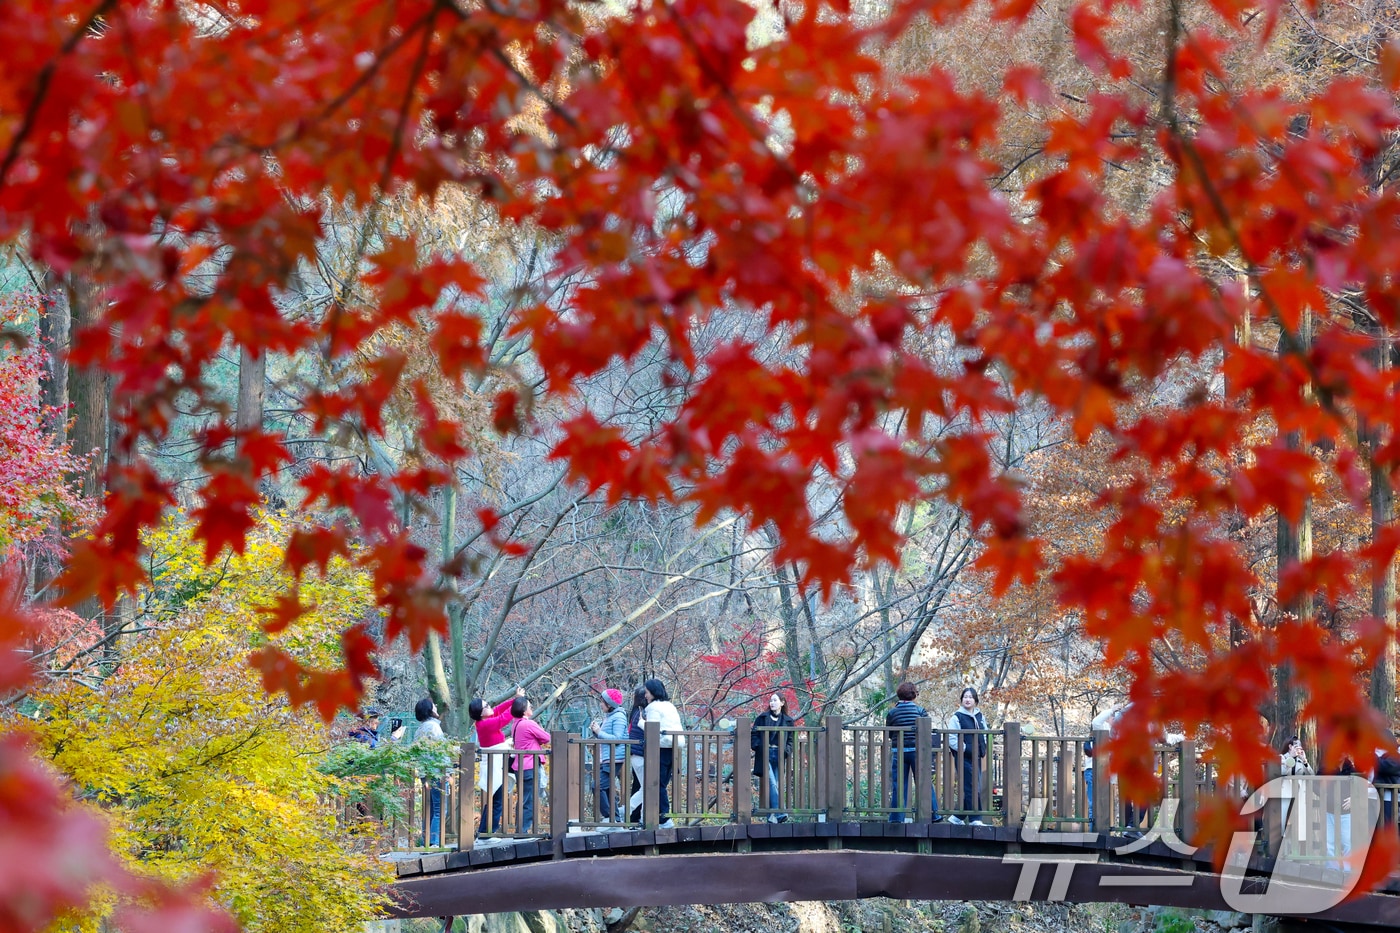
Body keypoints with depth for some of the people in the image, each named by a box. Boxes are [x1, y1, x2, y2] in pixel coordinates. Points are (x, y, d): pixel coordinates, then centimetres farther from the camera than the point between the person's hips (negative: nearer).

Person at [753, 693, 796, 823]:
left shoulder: (788, 721, 13)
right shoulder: (763, 718, 9)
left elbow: (790, 739, 14)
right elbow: (754, 734, 7)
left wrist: (786, 751, -4)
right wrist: (758, 746, -11)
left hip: (778, 755, 2)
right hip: (765, 754, -2)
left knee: (775, 785, 1)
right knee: (771, 783, -15)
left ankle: (772, 816, 5)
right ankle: (778, 813, -24)